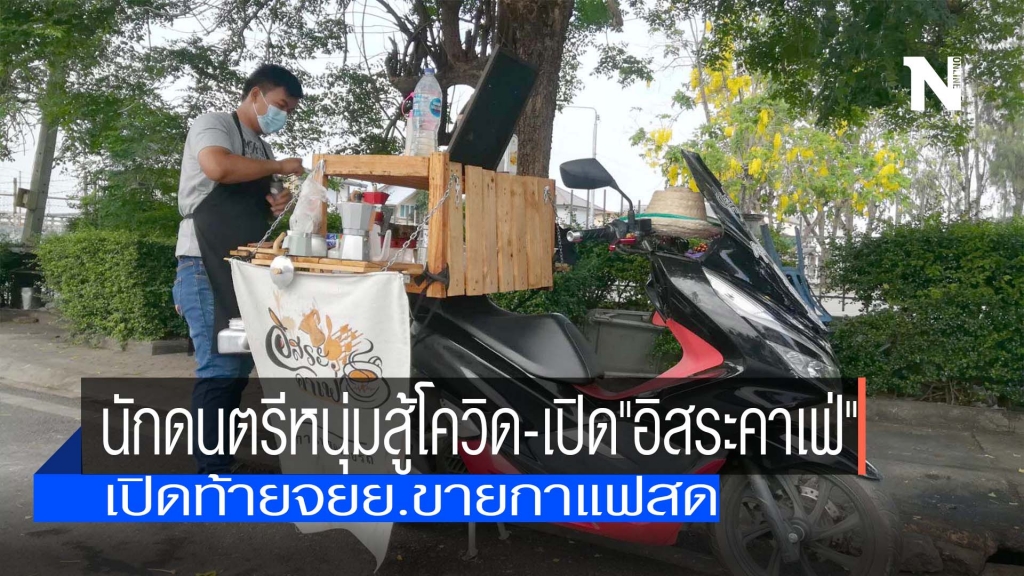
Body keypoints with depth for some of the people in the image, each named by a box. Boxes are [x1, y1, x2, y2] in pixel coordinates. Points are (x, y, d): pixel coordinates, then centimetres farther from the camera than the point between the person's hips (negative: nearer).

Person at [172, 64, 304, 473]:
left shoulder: (260, 146, 20)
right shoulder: (214, 124, -3)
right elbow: (218, 167, -25)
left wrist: (276, 204, 5)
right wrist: (279, 166, -12)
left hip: (241, 270, 9)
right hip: (206, 269, -9)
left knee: (239, 367, 9)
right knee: (220, 367, -11)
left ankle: (221, 461, 19)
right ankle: (212, 472, -4)